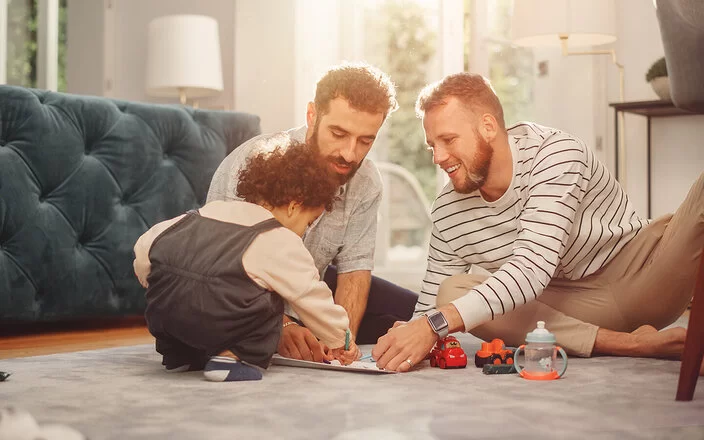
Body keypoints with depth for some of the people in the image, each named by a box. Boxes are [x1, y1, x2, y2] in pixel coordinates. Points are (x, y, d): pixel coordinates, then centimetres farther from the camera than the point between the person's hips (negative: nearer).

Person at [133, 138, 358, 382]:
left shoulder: (207, 211, 23)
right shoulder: (283, 244, 6)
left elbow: (145, 245, 22)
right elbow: (313, 299, 11)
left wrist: (155, 286, 36)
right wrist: (340, 339, 26)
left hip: (161, 307, 7)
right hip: (217, 321, -7)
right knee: (267, 302, 18)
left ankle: (179, 353, 33)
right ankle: (234, 356, 3)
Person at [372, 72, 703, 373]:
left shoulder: (557, 154, -20)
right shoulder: (448, 213, -5)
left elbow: (532, 270, -33)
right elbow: (431, 307, 2)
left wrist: (436, 323, -42)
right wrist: (411, 336, -24)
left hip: (644, 275, -4)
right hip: (576, 308, 4)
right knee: (452, 290, -24)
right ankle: (631, 344, -27)